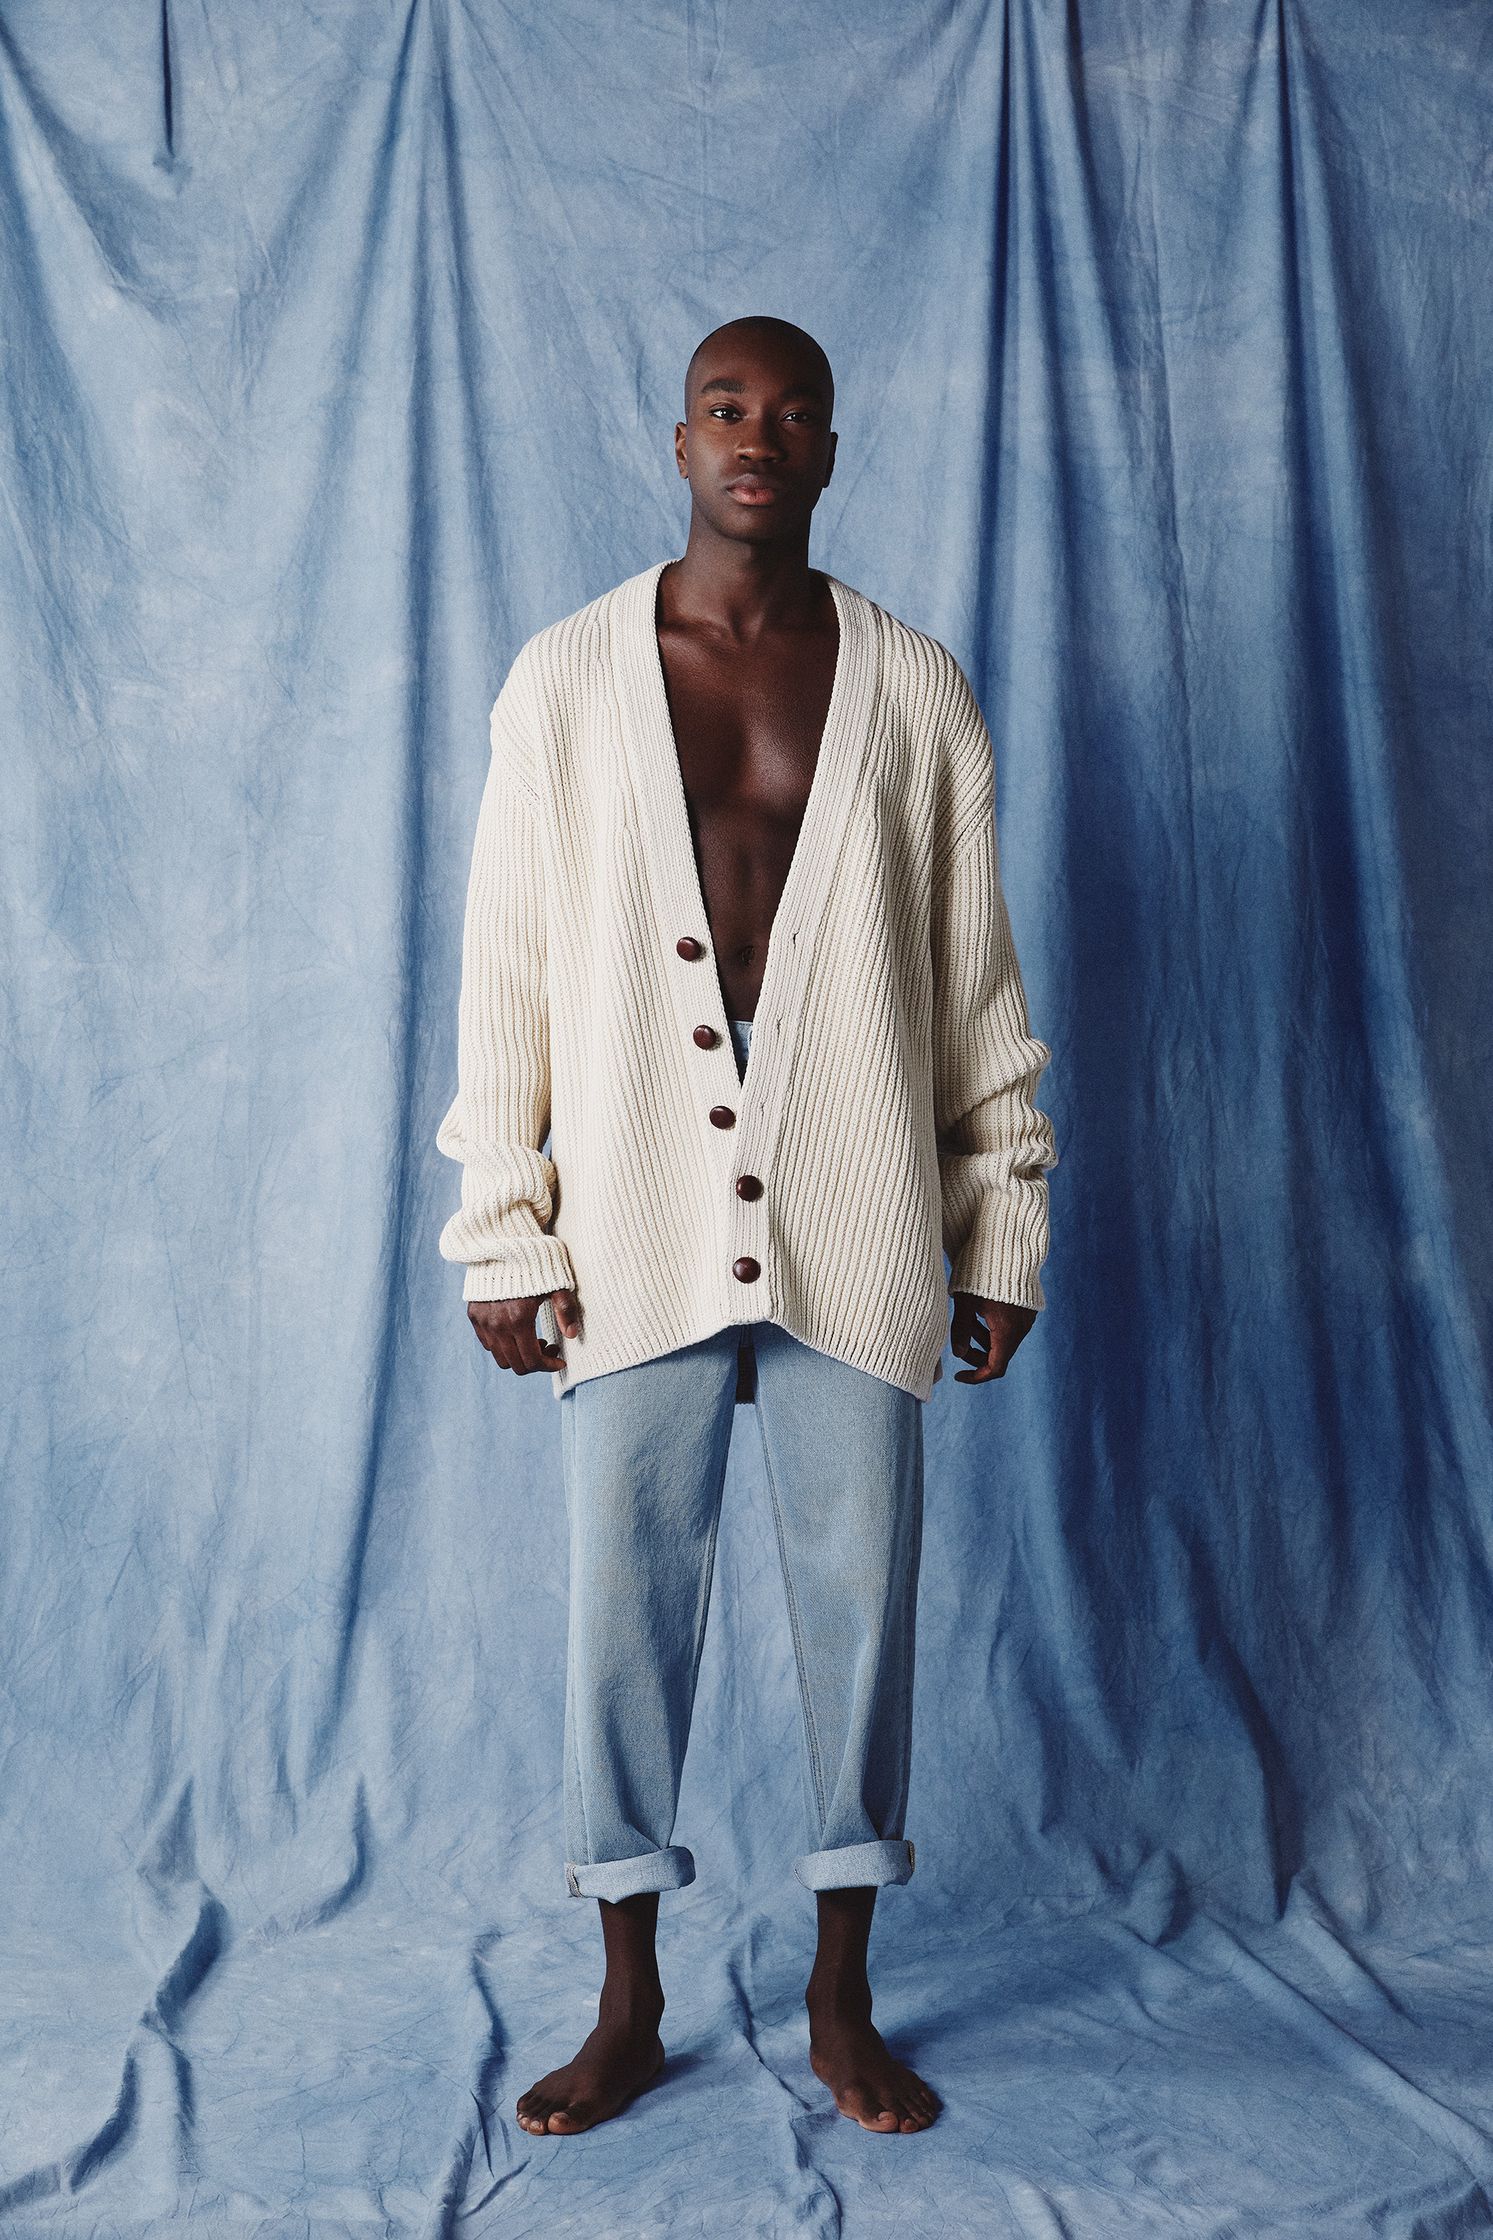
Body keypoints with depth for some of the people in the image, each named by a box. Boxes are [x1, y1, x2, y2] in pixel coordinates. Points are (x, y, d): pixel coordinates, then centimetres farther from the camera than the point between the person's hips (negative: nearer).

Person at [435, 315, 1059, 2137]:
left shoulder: (913, 691, 5)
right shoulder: (564, 680, 3)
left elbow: (978, 982, 7)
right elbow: (505, 974, 2)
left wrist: (1002, 1238, 5)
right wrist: (501, 1236, -2)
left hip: (856, 1226, 1)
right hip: (638, 1222, 0)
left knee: (860, 1602, 7)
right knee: (625, 1604, 6)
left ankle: (842, 2001, 25)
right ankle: (629, 2006, 24)